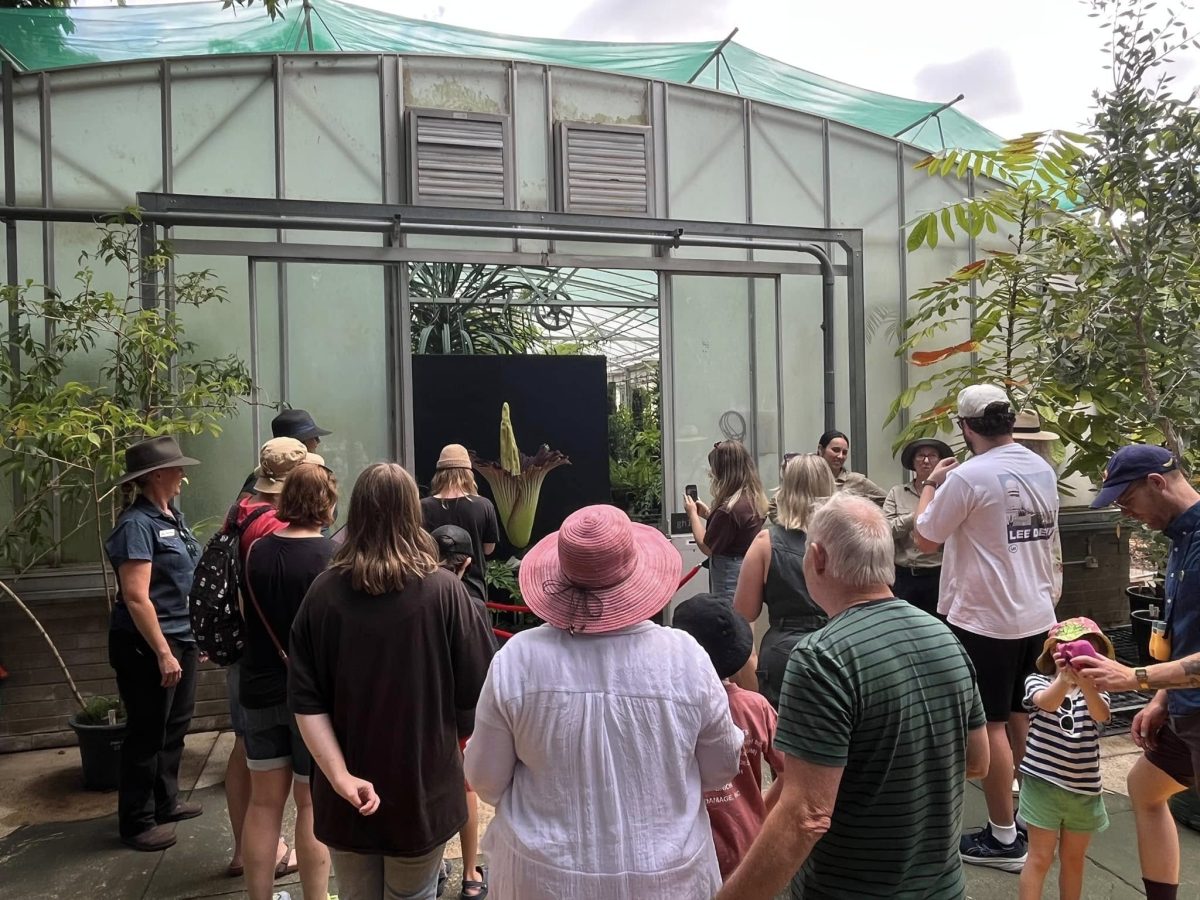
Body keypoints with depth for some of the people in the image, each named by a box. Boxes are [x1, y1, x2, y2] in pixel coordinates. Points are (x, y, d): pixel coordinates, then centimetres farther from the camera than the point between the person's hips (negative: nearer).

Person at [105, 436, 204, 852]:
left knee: (175, 725, 18)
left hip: (181, 636, 8)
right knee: (148, 733, 4)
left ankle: (165, 802, 35)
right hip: (146, 645, -8)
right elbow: (135, 596, -23)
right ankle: (137, 822, 20)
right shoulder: (136, 524, -19)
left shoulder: (172, 516, 7)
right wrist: (162, 653, -23)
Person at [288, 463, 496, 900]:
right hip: (422, 789, -2)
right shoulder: (443, 590, -15)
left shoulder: (323, 592, -9)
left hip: (349, 796, 2)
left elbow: (305, 701, -11)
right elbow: (477, 688, -10)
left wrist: (340, 777, -12)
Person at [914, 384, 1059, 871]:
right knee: (1023, 719, 19)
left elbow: (925, 540, -11)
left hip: (985, 619, -8)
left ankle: (1003, 838, 12)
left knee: (991, 726, 3)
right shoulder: (1043, 470, 4)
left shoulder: (966, 477, -20)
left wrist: (931, 485, 3)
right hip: (1036, 614, 8)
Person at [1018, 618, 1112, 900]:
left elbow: (1102, 715, -25)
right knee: (1040, 858, 3)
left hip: (1084, 789, 3)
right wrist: (1064, 678, -52)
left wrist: (1084, 682, -46)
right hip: (1043, 784, -3)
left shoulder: (1095, 690, -1)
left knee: (1074, 858, 18)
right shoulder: (1038, 681, -7)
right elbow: (1047, 702, -31)